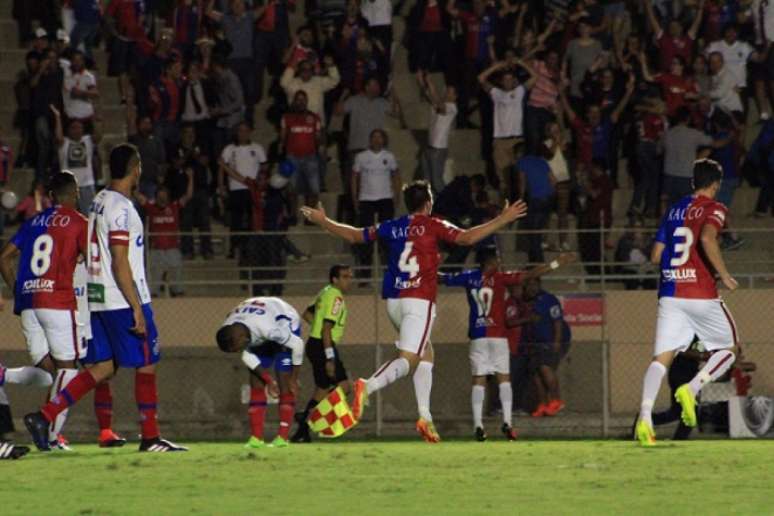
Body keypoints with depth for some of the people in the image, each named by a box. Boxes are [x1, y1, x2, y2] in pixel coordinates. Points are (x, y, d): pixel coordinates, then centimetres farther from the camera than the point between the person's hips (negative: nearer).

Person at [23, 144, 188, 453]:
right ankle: (150, 437, 8)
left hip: (98, 299, 9)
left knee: (103, 367, 8)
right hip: (123, 299, -9)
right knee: (146, 365, 2)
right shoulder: (121, 208, -15)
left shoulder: (99, 202, 14)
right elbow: (120, 265, -19)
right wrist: (137, 308, -19)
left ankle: (44, 416, -1)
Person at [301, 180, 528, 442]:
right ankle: (368, 386, -41)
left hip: (393, 300, 7)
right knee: (408, 360, -14)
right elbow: (467, 238, -11)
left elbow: (354, 235, 21)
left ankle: (425, 417, 13)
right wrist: (503, 219, -6)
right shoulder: (432, 226, -2)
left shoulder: (391, 227, 13)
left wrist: (323, 221, 36)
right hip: (419, 300, -7)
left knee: (426, 352, 20)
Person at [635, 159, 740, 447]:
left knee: (662, 357, -3)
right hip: (701, 294, -5)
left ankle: (645, 416, -24)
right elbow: (707, 239, -22)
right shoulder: (713, 209, -2)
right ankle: (692, 389, -11)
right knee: (728, 349, 14)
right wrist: (724, 275, -13)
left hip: (670, 293, 5)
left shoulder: (674, 211, 16)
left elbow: (655, 256, 17)